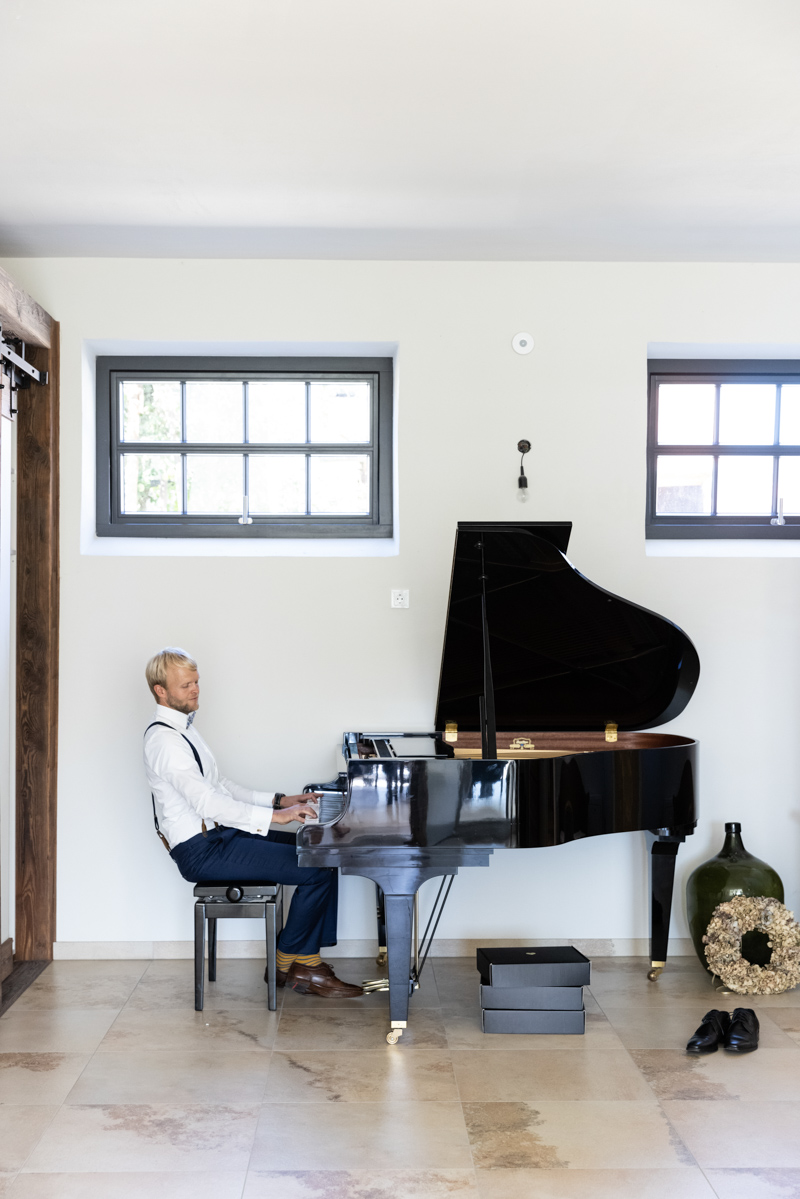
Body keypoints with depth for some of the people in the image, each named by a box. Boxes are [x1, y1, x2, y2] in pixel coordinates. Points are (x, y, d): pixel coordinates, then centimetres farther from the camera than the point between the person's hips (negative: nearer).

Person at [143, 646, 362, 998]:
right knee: (318, 869, -16)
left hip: (220, 833, 10)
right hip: (201, 851, -10)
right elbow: (206, 801, -26)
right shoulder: (163, 739, -17)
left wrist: (278, 800, 10)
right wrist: (274, 816, -28)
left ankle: (307, 961, 4)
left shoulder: (182, 729, 16)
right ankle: (289, 963, 2)